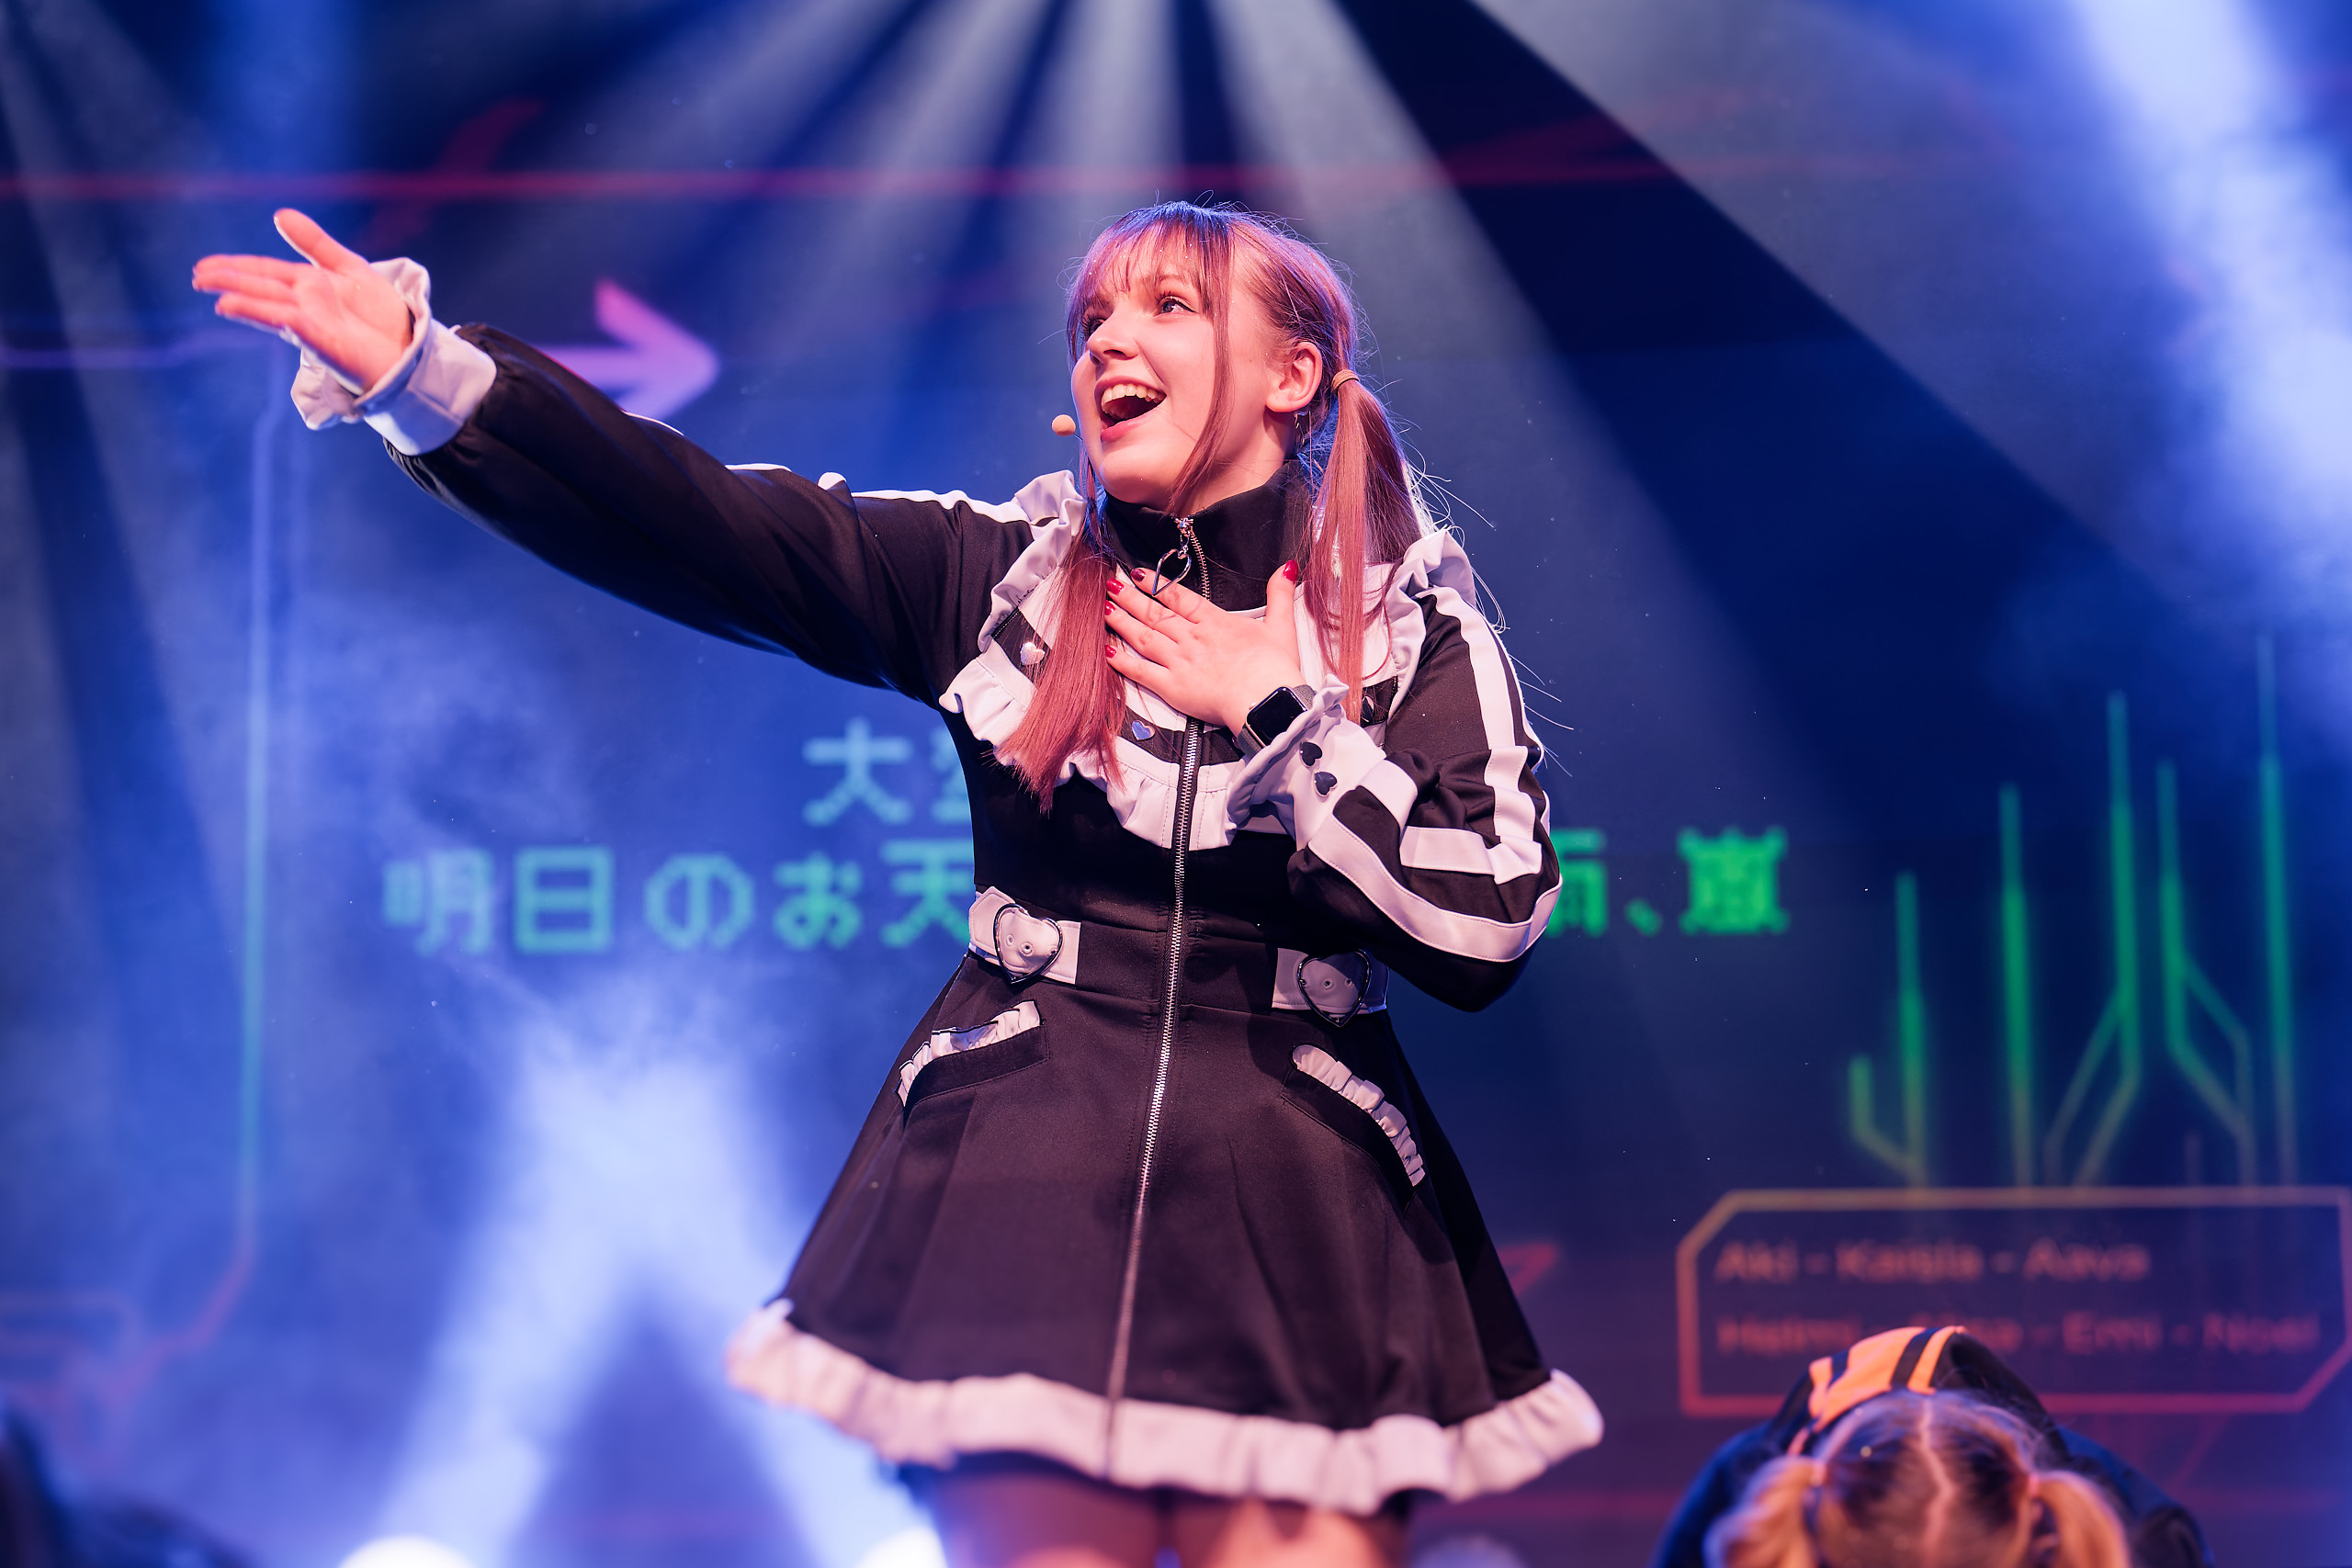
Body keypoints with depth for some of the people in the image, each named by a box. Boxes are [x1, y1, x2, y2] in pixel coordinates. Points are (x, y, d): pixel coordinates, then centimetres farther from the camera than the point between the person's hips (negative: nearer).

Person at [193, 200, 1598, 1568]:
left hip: (1296, 1222, -1)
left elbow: (1484, 935, -7)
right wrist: (423, 372, -15)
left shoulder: (1416, 626, 3)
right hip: (1024, 1188, 1)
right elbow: (704, 526, -5)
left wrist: (1283, 714, -8)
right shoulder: (1003, 575, 6)